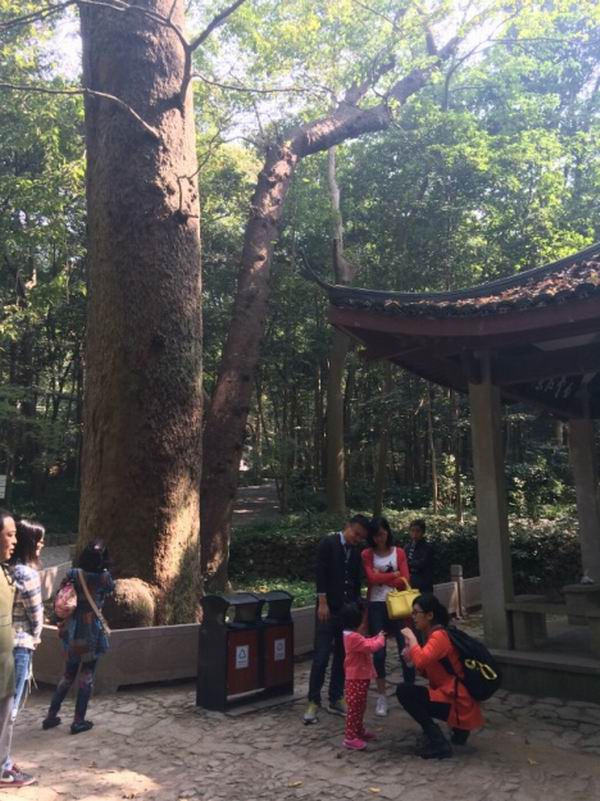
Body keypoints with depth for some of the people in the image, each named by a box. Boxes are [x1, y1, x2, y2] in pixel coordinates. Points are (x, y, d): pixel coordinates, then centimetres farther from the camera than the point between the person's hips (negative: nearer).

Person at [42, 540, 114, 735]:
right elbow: (111, 587, 10)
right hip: (92, 631, -4)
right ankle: (79, 721, 11)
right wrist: (104, 569, 9)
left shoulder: (72, 574, -3)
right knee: (86, 676, 7)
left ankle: (51, 716, 25)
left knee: (68, 676, 19)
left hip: (72, 631, 4)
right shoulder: (103, 578, -12)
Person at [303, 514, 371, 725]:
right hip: (328, 609, -6)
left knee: (342, 657, 10)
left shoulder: (356, 553, 10)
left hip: (348, 610, 6)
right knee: (321, 657, -5)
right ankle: (313, 701, 5)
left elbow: (357, 582, 15)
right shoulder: (328, 544, -8)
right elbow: (320, 574, -13)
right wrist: (322, 603, -17)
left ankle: (336, 699, 20)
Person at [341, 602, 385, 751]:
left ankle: (359, 730, 35)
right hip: (357, 678, -11)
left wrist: (377, 637, 9)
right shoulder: (353, 637, -26)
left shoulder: (353, 635, 8)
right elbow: (371, 647, -29)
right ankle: (350, 738, 3)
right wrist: (381, 639, -12)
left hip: (360, 677, 11)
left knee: (360, 707, 22)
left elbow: (366, 643, 22)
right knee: (354, 708, -3)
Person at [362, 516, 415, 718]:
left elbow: (404, 581, -5)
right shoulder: (367, 554, 3)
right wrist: (393, 575, -7)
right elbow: (371, 578, -12)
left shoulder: (399, 552, 5)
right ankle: (381, 697, 12)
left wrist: (382, 578, -10)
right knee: (379, 652, 0)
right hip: (376, 606, 0)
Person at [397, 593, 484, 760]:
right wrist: (411, 655, -2)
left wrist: (411, 637, -20)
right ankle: (459, 729, 19)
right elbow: (427, 671, 16)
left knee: (404, 691, -14)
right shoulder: (432, 635, 11)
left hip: (457, 703, -10)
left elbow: (421, 660, -35)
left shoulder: (440, 636, -18)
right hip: (449, 697, 10)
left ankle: (438, 743, -11)